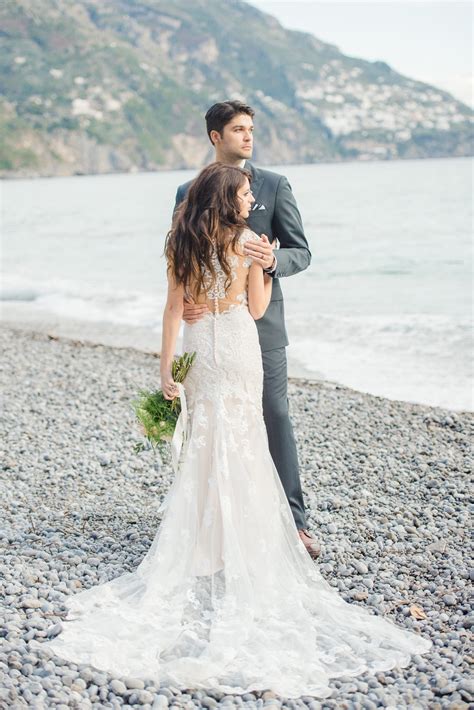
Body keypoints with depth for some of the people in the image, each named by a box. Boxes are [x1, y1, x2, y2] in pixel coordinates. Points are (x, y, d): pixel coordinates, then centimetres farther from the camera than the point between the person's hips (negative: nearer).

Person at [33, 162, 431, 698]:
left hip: (197, 346, 3)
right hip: (238, 344, -3)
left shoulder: (181, 244, 0)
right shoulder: (250, 242, -7)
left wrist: (166, 366, 0)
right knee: (240, 444, 6)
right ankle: (241, 544, 11)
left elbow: (174, 307, -2)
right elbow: (257, 308, -1)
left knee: (204, 442, 12)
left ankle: (204, 540, 17)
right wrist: (267, 268, 13)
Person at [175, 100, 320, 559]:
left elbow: (301, 252, 0)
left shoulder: (274, 186, 3)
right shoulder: (189, 192, 8)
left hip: (262, 323, -2)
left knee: (276, 420, -1)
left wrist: (273, 259, -24)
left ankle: (293, 521, 6)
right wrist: (183, 301, -13)